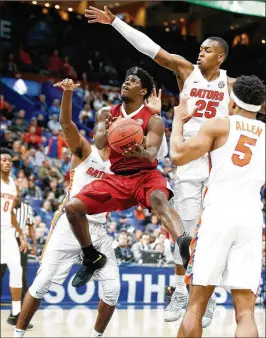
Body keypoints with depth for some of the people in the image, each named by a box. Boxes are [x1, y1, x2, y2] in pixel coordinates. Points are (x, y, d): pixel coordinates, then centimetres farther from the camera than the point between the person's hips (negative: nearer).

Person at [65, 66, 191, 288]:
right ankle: (93, 258, 10)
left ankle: (185, 245, -62)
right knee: (73, 207, -11)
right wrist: (107, 131, -31)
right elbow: (98, 144, -7)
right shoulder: (106, 113, 8)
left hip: (146, 175, -4)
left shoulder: (154, 120, -4)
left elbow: (152, 153, -17)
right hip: (117, 177, 5)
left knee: (159, 199, -39)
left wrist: (143, 154, -43)